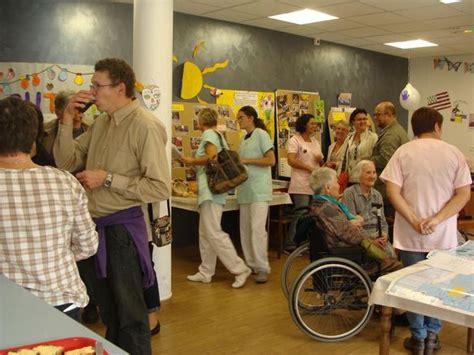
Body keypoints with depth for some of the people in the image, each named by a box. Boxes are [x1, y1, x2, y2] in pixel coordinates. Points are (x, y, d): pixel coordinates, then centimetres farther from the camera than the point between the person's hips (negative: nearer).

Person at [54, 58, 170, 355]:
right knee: (108, 310, 23)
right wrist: (68, 120, -3)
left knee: (130, 313, 7)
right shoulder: (101, 123, 9)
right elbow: (67, 163, 8)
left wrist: (108, 179, -20)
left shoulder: (145, 126, -17)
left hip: (123, 227, -8)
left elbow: (160, 188, -22)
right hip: (96, 225, 8)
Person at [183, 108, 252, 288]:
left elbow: (211, 156, -21)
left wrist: (192, 161, -6)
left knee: (214, 233, -10)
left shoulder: (209, 134, -7)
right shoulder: (219, 135, 19)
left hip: (211, 188, -10)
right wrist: (196, 163, 18)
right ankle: (206, 272, 16)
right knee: (205, 233, 12)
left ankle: (240, 269, -8)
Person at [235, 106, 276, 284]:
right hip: (245, 189, 8)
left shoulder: (261, 134, -5)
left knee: (257, 228, -11)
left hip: (259, 189, -8)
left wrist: (246, 161, -12)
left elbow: (271, 160, -13)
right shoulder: (244, 138, 16)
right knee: (245, 229, 8)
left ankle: (262, 267, -4)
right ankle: (251, 264, 16)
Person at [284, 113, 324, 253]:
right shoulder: (294, 140, -3)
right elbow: (291, 161, -14)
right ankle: (290, 245, 0)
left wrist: (320, 160, 2)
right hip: (301, 185, -7)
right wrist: (310, 168, -18)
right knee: (300, 216, -9)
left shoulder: (315, 142, 19)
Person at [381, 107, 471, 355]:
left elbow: (392, 192, -12)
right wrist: (437, 220, -12)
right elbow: (464, 194, -7)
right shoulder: (454, 153, -1)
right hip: (443, 235, 1)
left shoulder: (403, 152, -3)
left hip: (410, 233, -1)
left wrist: (415, 221, -13)